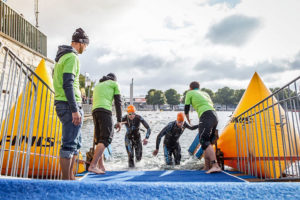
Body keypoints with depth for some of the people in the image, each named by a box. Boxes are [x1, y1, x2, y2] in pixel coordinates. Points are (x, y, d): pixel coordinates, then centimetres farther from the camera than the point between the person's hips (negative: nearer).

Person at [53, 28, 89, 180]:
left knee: (76, 142, 16)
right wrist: (75, 109, -22)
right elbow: (68, 84, -20)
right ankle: (66, 180, 1)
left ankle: (70, 177, 23)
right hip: (69, 104, -10)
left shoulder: (62, 56, 20)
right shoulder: (72, 57, -10)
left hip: (61, 104, 10)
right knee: (69, 143, -6)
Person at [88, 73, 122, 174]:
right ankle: (92, 165, -21)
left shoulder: (97, 85, 31)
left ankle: (101, 167, 7)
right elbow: (118, 103, 6)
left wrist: (96, 123, 24)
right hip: (105, 111, -7)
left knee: (99, 139, 9)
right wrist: (119, 120, 5)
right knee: (106, 138, -11)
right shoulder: (114, 84, 15)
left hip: (94, 111, 7)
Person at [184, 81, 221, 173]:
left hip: (206, 116, -8)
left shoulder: (189, 93, 15)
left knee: (204, 141, -18)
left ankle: (215, 166, -32)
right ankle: (207, 167, 13)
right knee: (208, 142, 12)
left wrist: (188, 120, 33)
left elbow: (186, 108, 16)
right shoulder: (205, 93, 32)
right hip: (215, 116, 8)